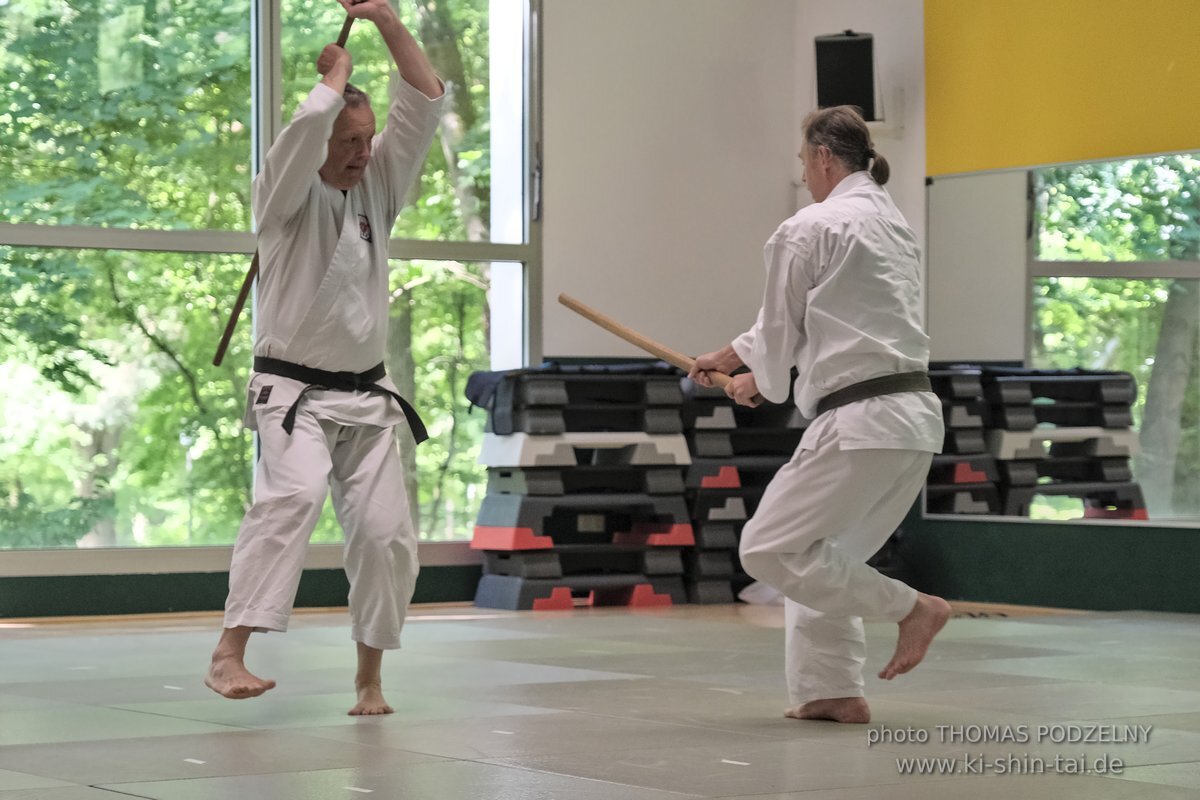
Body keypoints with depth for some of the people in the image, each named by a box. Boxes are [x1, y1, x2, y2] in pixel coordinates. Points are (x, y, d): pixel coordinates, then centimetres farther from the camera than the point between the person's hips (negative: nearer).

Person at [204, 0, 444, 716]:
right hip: (294, 392, -6)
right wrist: (337, 73, -7)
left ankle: (370, 676, 14)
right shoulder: (287, 195, -7)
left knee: (385, 533, -2)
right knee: (294, 496, -30)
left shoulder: (379, 185, 9)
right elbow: (310, 124, -26)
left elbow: (426, 101, 1)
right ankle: (230, 654, -34)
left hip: (367, 394, 6)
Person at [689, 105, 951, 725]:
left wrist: (758, 384, 22)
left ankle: (909, 606, -6)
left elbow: (782, 330, 1)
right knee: (820, 552, 20)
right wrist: (728, 355, 33)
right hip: (916, 418, 10)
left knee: (769, 550, -5)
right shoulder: (893, 224, 21)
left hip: (861, 423, -10)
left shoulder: (809, 229, -7)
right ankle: (833, 691, 20)